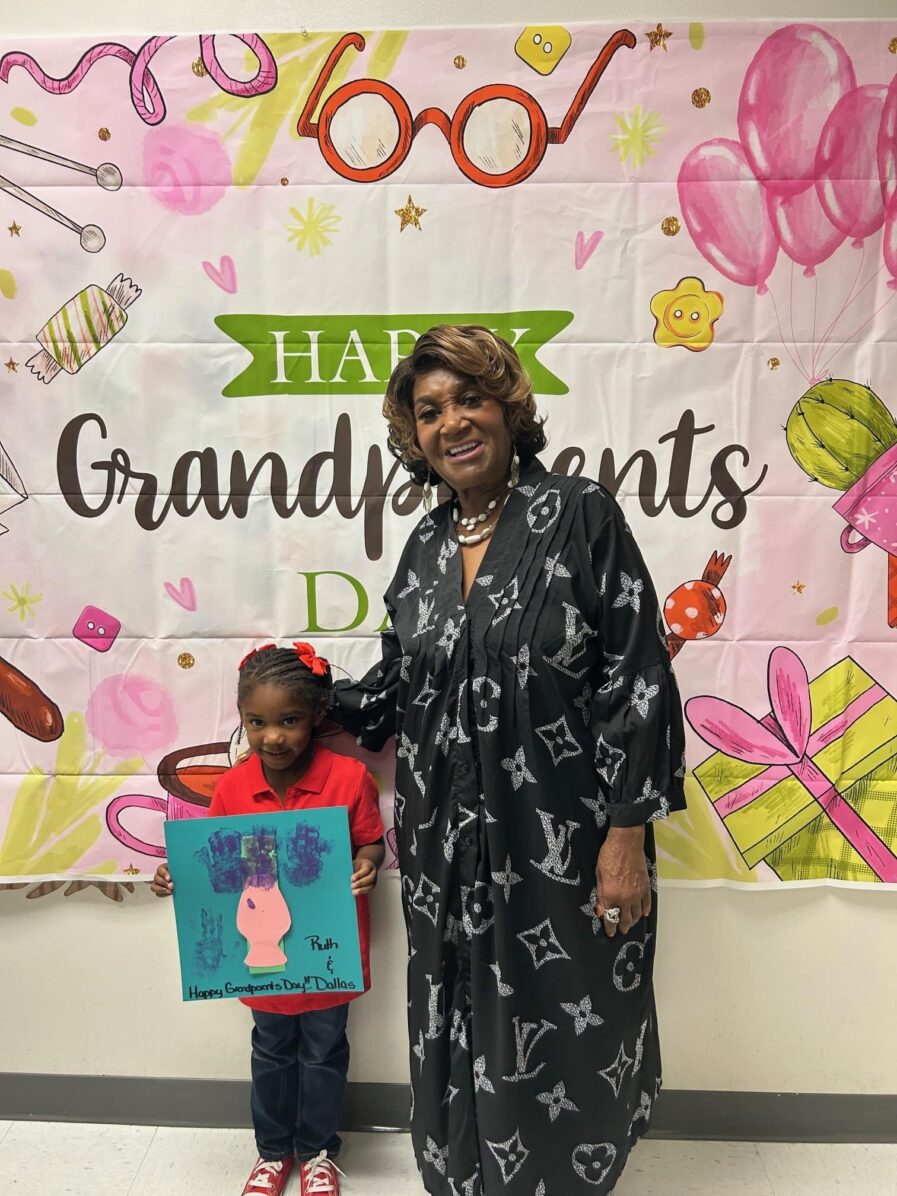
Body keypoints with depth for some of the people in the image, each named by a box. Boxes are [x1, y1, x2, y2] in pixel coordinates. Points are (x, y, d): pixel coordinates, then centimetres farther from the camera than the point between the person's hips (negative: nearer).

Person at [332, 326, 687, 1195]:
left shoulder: (579, 514, -8)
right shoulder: (425, 547, 6)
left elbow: (638, 679, -12)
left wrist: (627, 832, -14)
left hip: (563, 845, -4)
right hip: (448, 848, 5)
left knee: (560, 1043, 13)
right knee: (463, 1039, 18)